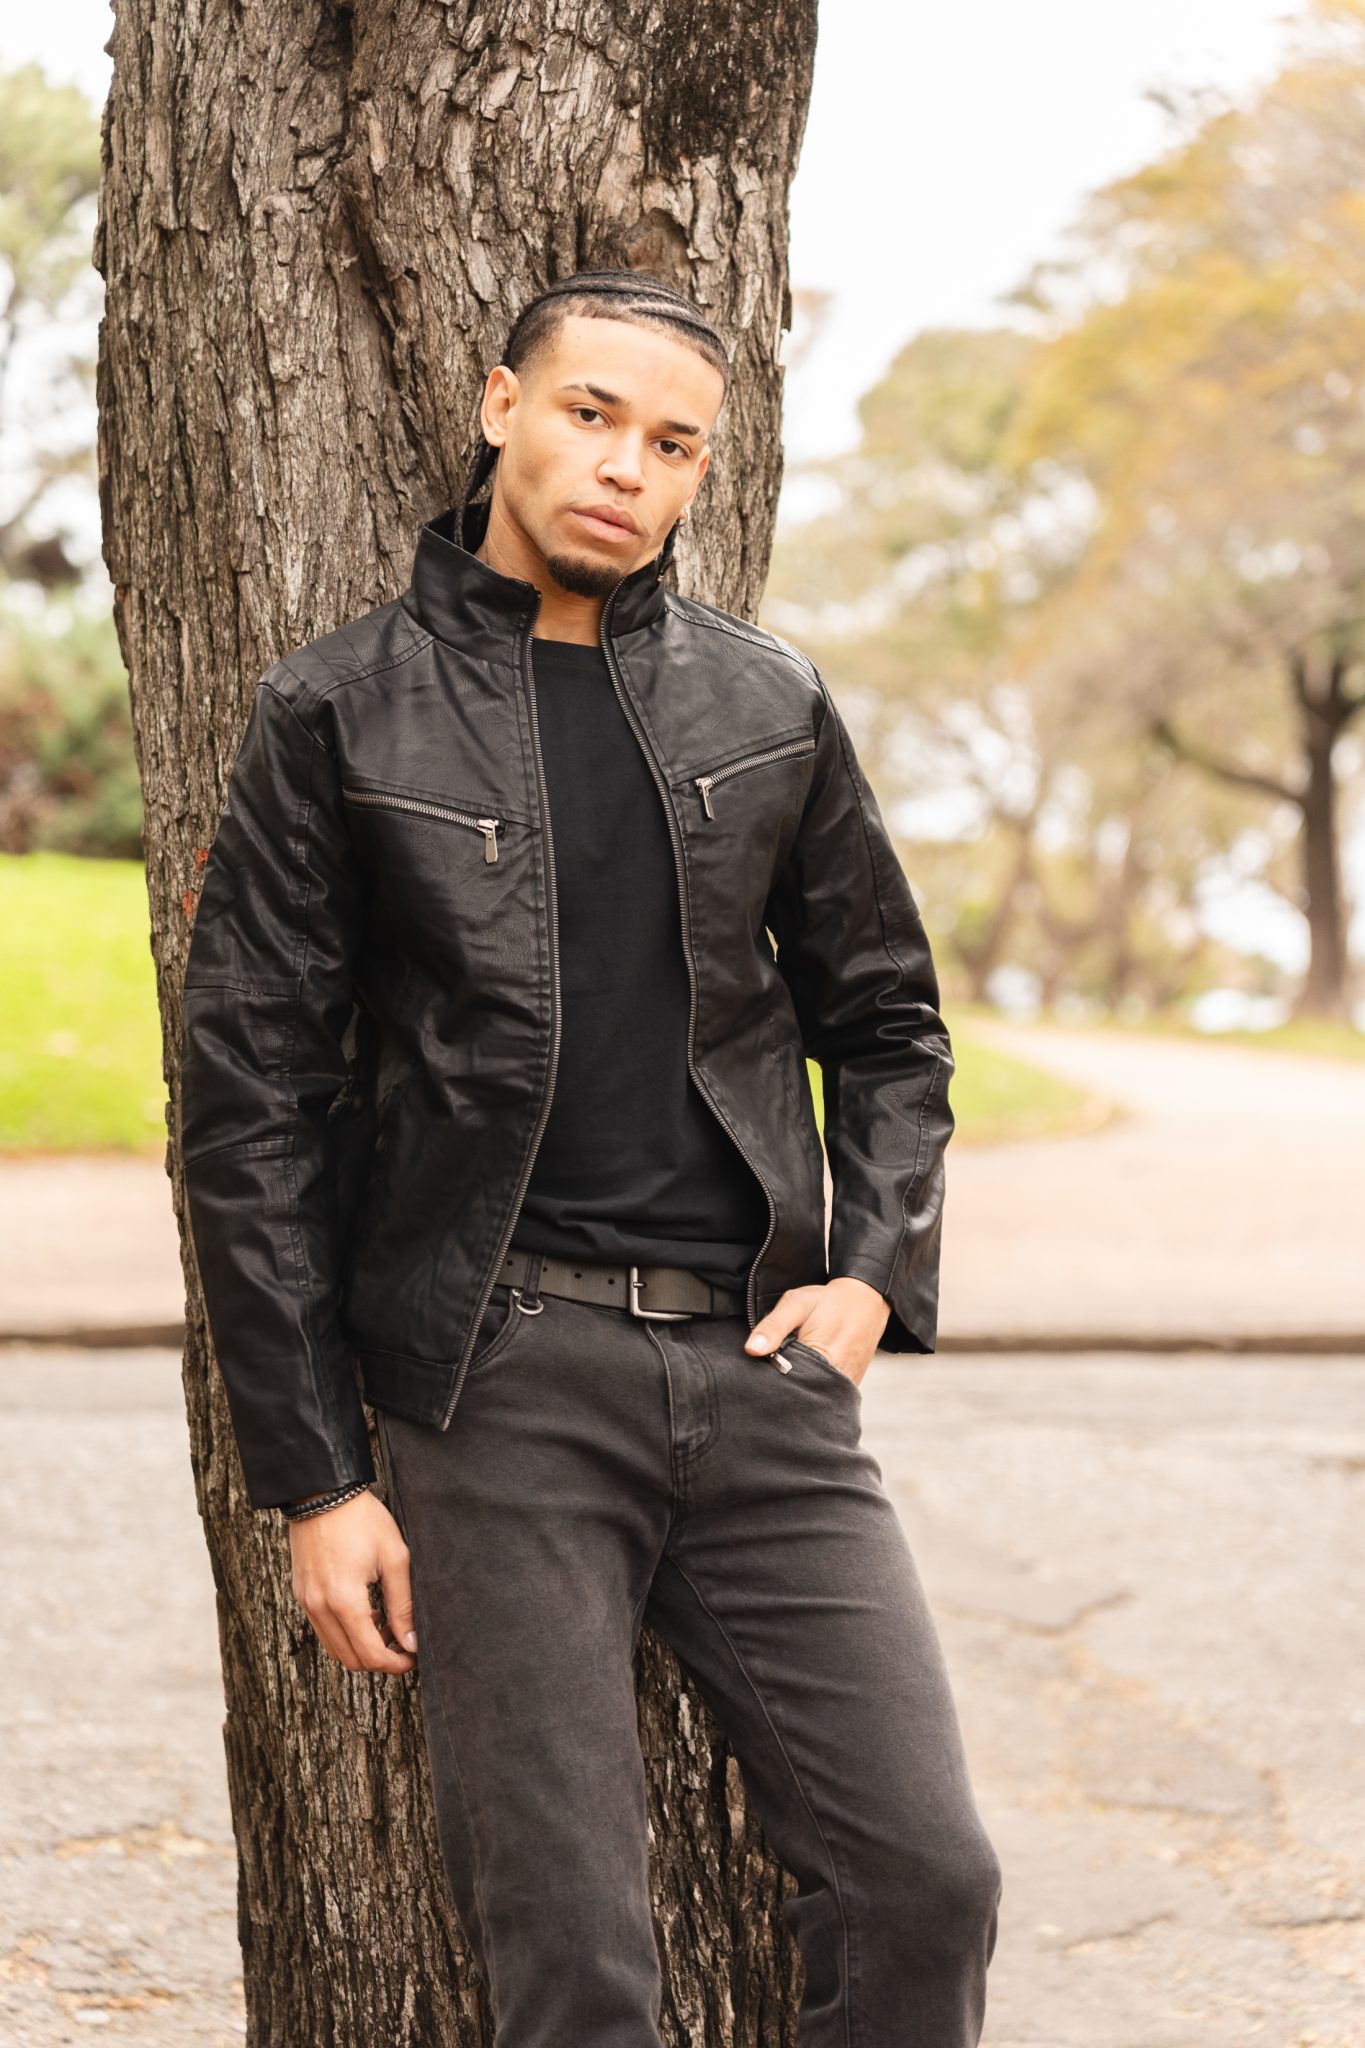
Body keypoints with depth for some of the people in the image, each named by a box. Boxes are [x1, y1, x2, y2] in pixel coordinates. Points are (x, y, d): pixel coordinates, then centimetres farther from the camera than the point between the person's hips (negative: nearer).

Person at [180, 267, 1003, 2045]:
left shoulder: (770, 704, 11)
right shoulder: (337, 716, 1)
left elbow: (884, 1015, 22)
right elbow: (248, 1107, 1)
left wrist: (879, 1267, 4)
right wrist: (314, 1476, -3)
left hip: (760, 1367, 3)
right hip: (499, 1378, -3)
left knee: (926, 1878, -4)